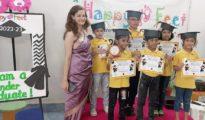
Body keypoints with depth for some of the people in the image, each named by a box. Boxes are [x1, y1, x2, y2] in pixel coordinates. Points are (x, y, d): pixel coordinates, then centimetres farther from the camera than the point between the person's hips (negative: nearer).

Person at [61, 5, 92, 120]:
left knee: (82, 98, 20)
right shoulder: (70, 34, -15)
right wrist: (65, 79, -16)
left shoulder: (84, 31, 6)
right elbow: (68, 57, -16)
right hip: (76, 72, -7)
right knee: (73, 100, 8)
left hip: (86, 71, 7)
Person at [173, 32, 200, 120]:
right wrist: (179, 67, -24)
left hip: (190, 82, 3)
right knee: (178, 100, 9)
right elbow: (174, 68, -4)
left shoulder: (195, 54, 1)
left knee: (187, 101, 15)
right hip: (180, 82, -3)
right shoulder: (178, 54, -9)